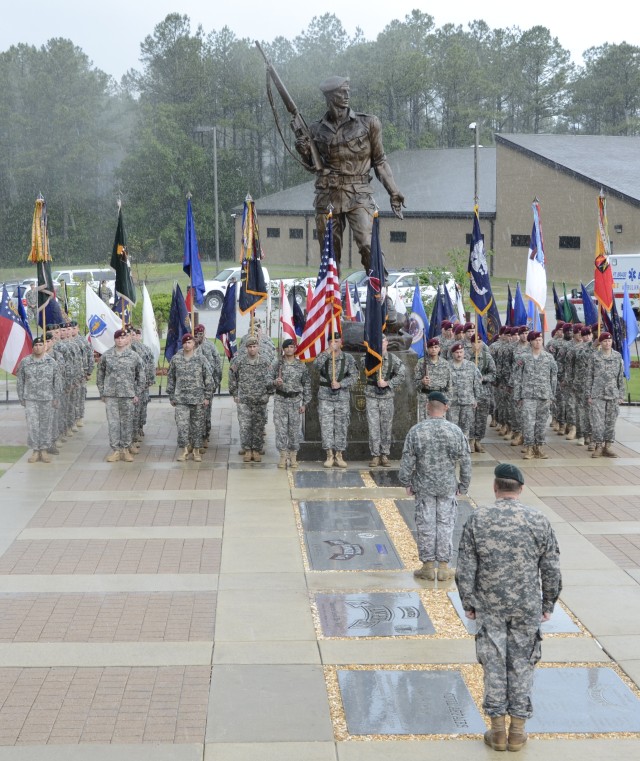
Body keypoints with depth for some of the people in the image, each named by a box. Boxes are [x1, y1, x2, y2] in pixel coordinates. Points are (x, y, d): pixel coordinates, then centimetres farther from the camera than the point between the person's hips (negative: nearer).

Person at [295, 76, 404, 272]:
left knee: (368, 244, -19)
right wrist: (305, 153, -3)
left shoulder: (367, 123, 4)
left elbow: (379, 161, 9)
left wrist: (393, 192, 5)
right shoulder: (317, 129, 8)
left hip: (359, 195, -2)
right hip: (327, 196, 2)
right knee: (330, 252, 4)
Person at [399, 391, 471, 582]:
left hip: (424, 486, -1)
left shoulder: (416, 431, -11)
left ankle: (428, 566, 14)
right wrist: (463, 485, 9)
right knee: (446, 523, 9)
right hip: (448, 486, 1)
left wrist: (407, 483, 6)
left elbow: (407, 461, -7)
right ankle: (444, 566, 12)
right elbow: (465, 462, -2)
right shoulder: (455, 431, -8)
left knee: (426, 524, 8)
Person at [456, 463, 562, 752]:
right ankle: (518, 731, 19)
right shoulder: (539, 521, -8)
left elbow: (465, 570, -7)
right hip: (527, 608, 0)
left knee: (494, 665, 10)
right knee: (522, 665, 12)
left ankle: (497, 731, 18)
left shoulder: (477, 520, -9)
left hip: (490, 608, 0)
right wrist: (548, 605, 9)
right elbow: (552, 571, -3)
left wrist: (468, 604, 5)